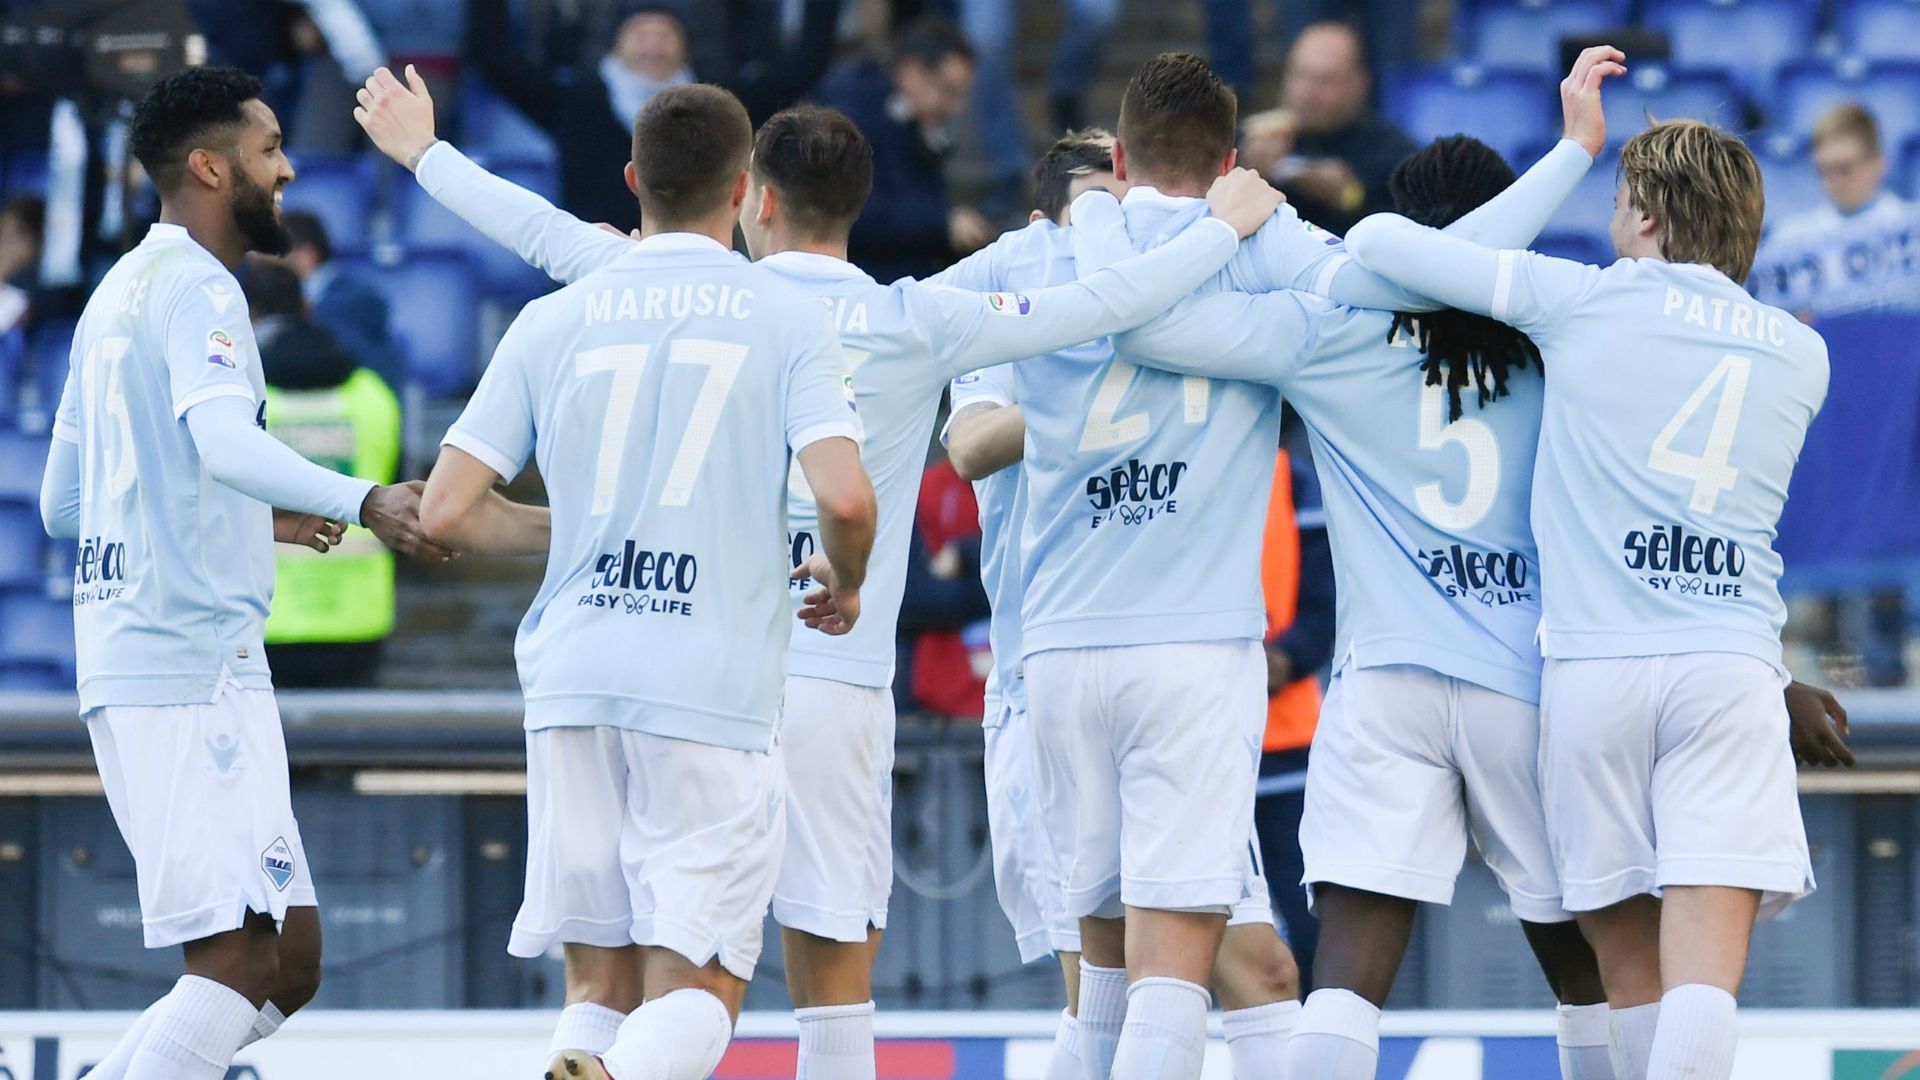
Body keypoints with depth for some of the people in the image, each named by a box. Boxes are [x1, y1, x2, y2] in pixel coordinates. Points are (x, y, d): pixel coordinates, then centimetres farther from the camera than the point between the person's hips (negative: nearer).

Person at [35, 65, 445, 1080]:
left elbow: (64, 501, 26)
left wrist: (258, 521, 26)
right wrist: (360, 501, -43)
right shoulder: (197, 291, -9)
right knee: (245, 961, -13)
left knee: (282, 963, 11)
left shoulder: (120, 293, 20)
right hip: (193, 663, -10)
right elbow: (224, 439, -29)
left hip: (126, 653, 10)